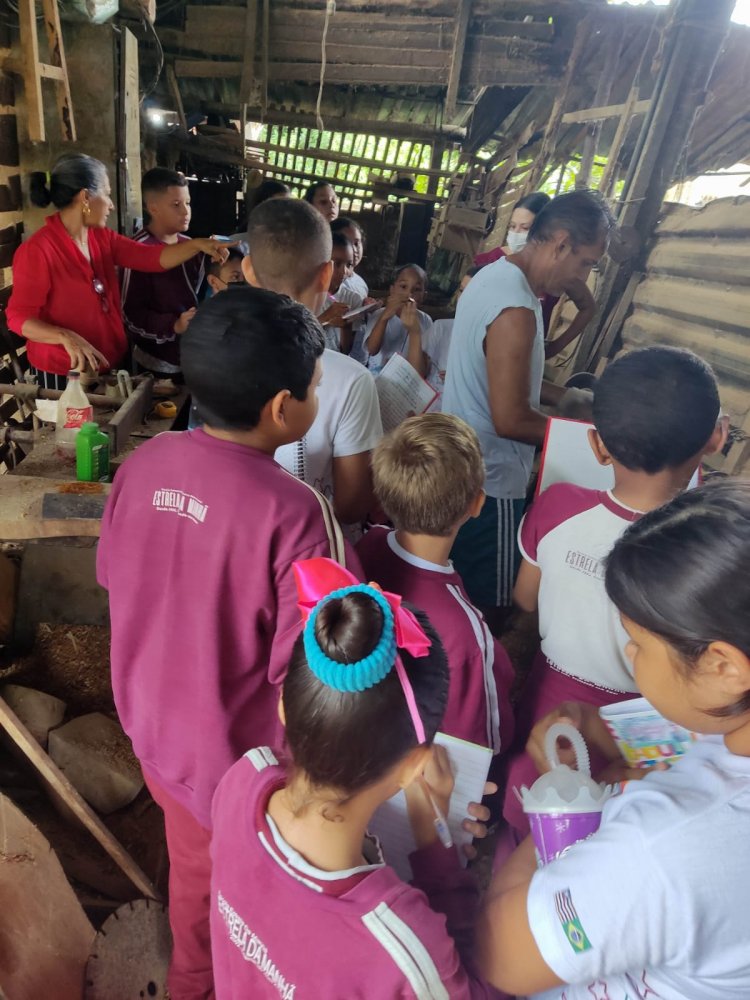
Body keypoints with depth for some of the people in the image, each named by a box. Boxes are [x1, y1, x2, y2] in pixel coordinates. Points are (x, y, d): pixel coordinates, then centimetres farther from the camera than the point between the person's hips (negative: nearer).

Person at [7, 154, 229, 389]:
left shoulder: (102, 238, 6)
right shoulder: (37, 250, -16)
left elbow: (151, 258, -2)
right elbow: (19, 316, -18)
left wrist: (197, 244, -14)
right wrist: (66, 337, -35)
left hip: (111, 365, 7)